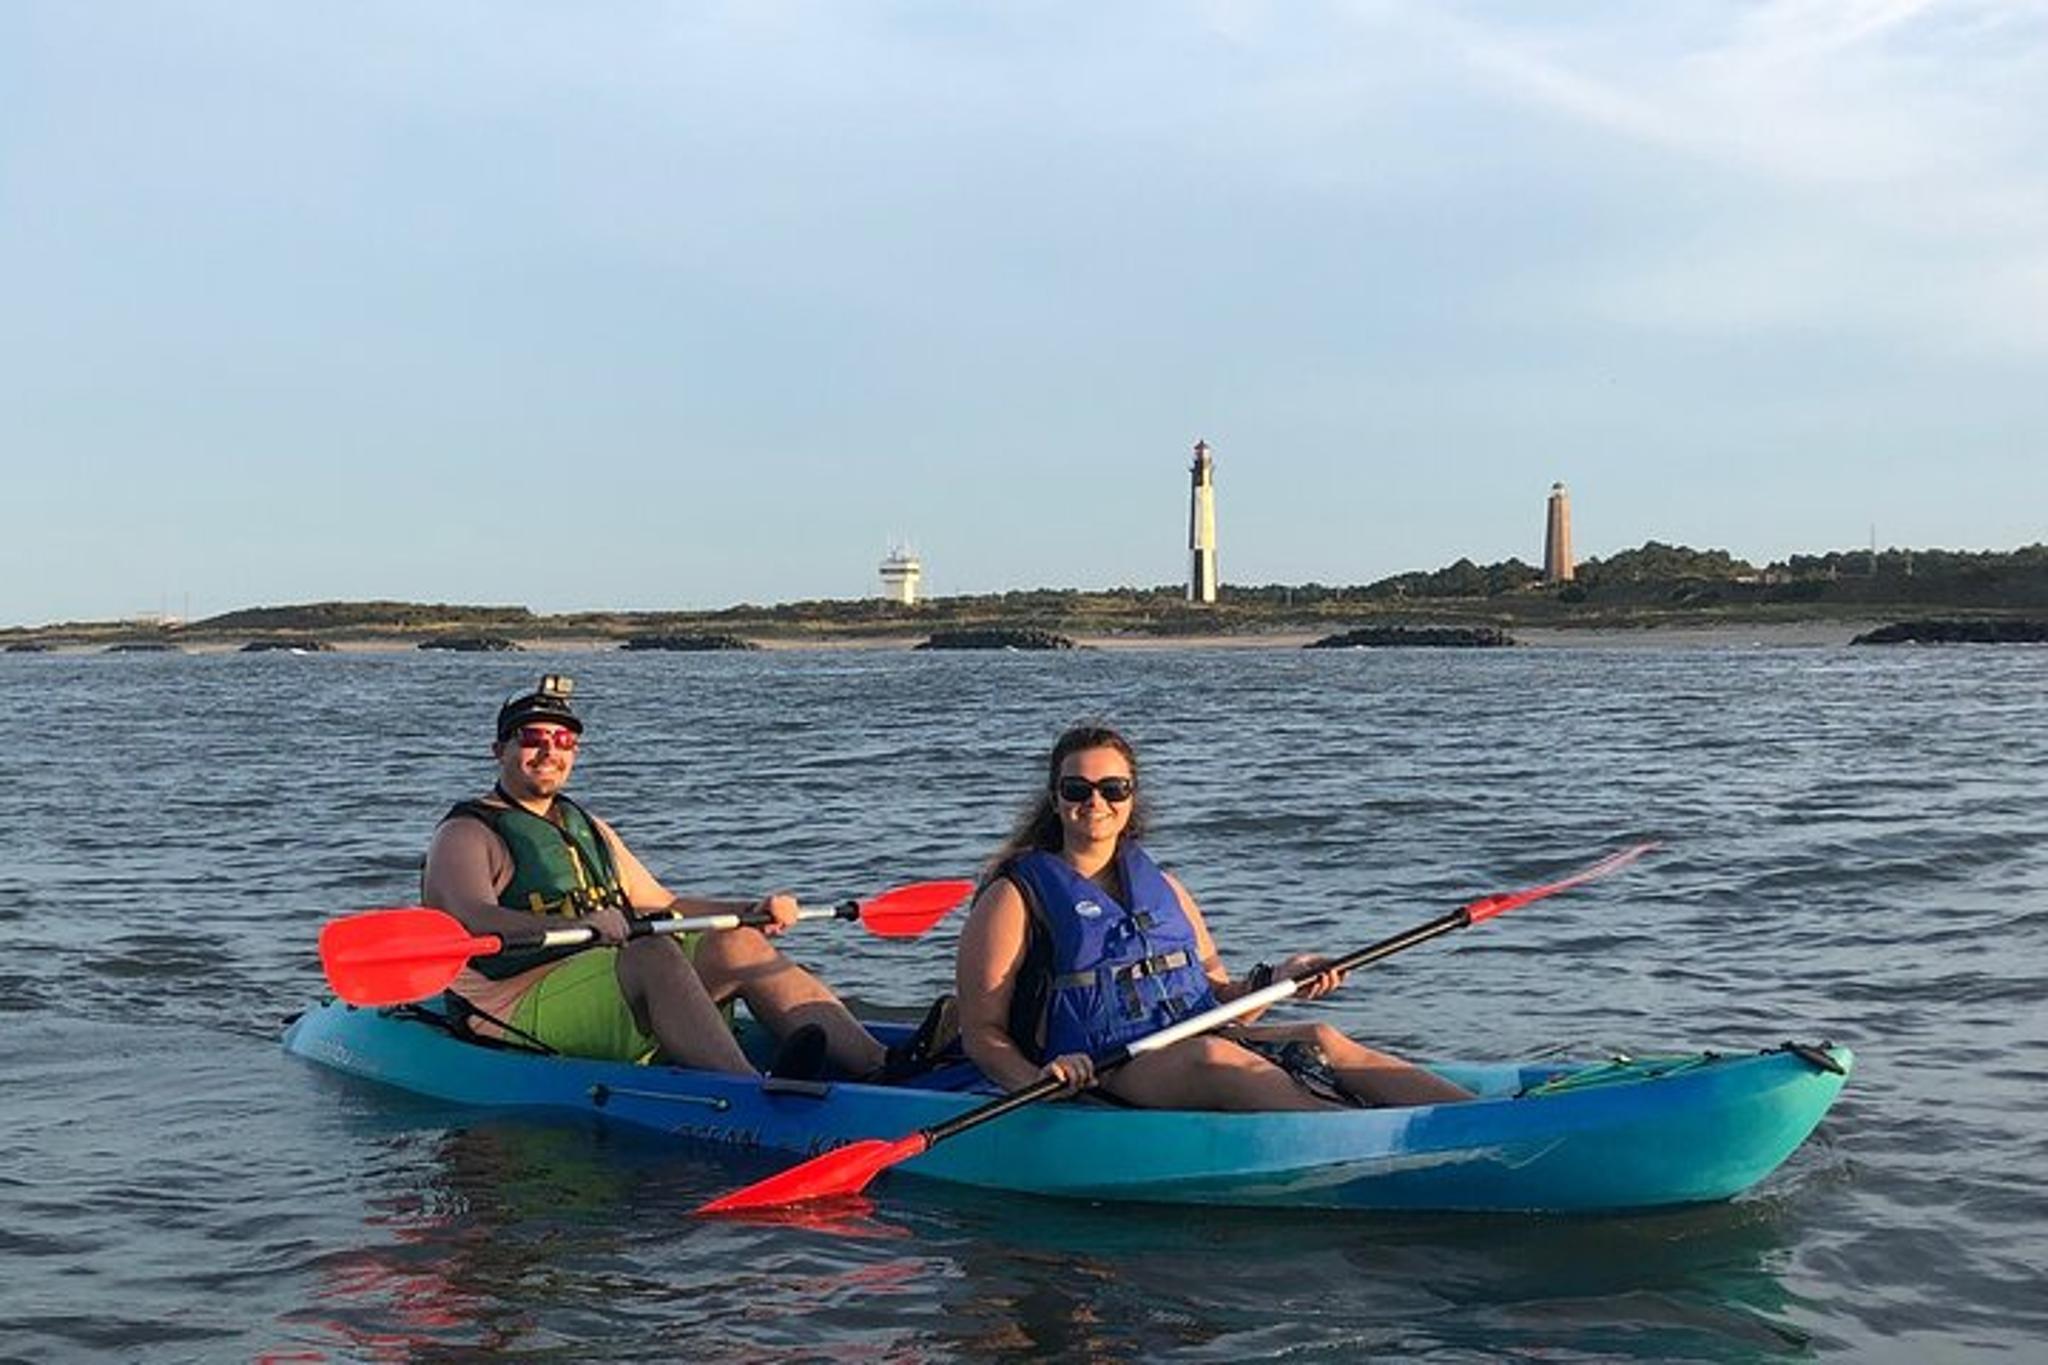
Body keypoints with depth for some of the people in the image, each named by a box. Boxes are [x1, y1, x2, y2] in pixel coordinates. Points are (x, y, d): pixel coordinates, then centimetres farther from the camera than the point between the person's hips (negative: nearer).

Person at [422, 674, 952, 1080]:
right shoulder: (467, 835, 0)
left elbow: (661, 905, 27)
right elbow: (474, 918, -20)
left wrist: (751, 910, 10)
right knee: (654, 953, -32)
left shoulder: (588, 829, 27)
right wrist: (576, 927, -38)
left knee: (738, 944, -11)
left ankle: (880, 1064, -27)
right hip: (519, 1006, -7)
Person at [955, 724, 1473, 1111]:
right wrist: (1037, 1081, -20)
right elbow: (981, 1031, 0)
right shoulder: (1016, 897, 5)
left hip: (1200, 1036, 6)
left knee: (1323, 1042, -21)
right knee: (1212, 1056, -36)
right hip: (1100, 1070, -5)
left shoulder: (1163, 887, 23)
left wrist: (1271, 980, 4)